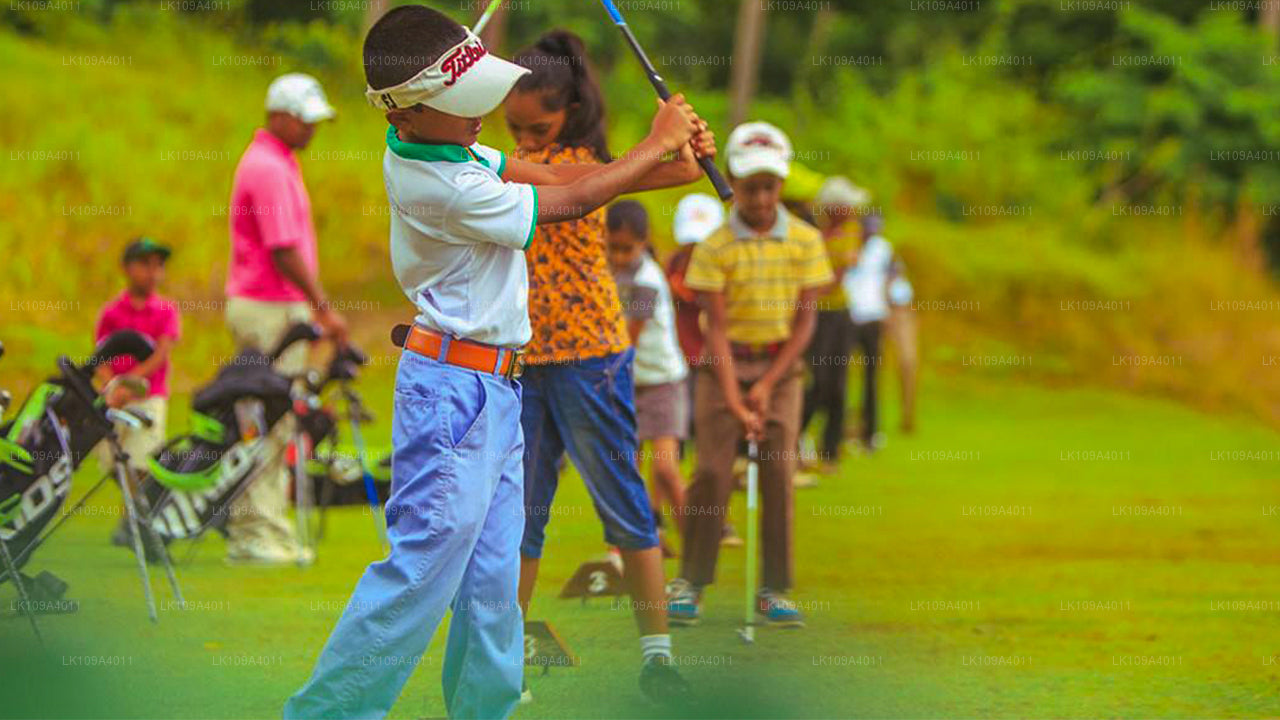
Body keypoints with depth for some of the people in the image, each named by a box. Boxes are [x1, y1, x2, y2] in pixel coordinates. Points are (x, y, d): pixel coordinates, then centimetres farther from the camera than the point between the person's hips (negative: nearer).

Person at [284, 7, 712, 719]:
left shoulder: (435, 147, 6)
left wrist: (671, 170, -2)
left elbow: (550, 173, 7)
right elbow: (572, 200, -13)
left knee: (493, 575, 11)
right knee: (421, 568, -8)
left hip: (494, 391, 10)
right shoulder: (441, 189, -22)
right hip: (454, 392, -10)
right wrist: (656, 145, -2)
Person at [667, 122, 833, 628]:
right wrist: (735, 403, -18)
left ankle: (774, 590, 2)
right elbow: (717, 329, -11)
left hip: (780, 364, 1)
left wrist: (767, 385, -10)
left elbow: (804, 322, -1)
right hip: (725, 364, -1)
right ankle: (690, 582, 3)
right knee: (712, 472, -7)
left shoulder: (805, 242, -2)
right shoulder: (715, 248, -8)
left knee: (779, 474, -4)